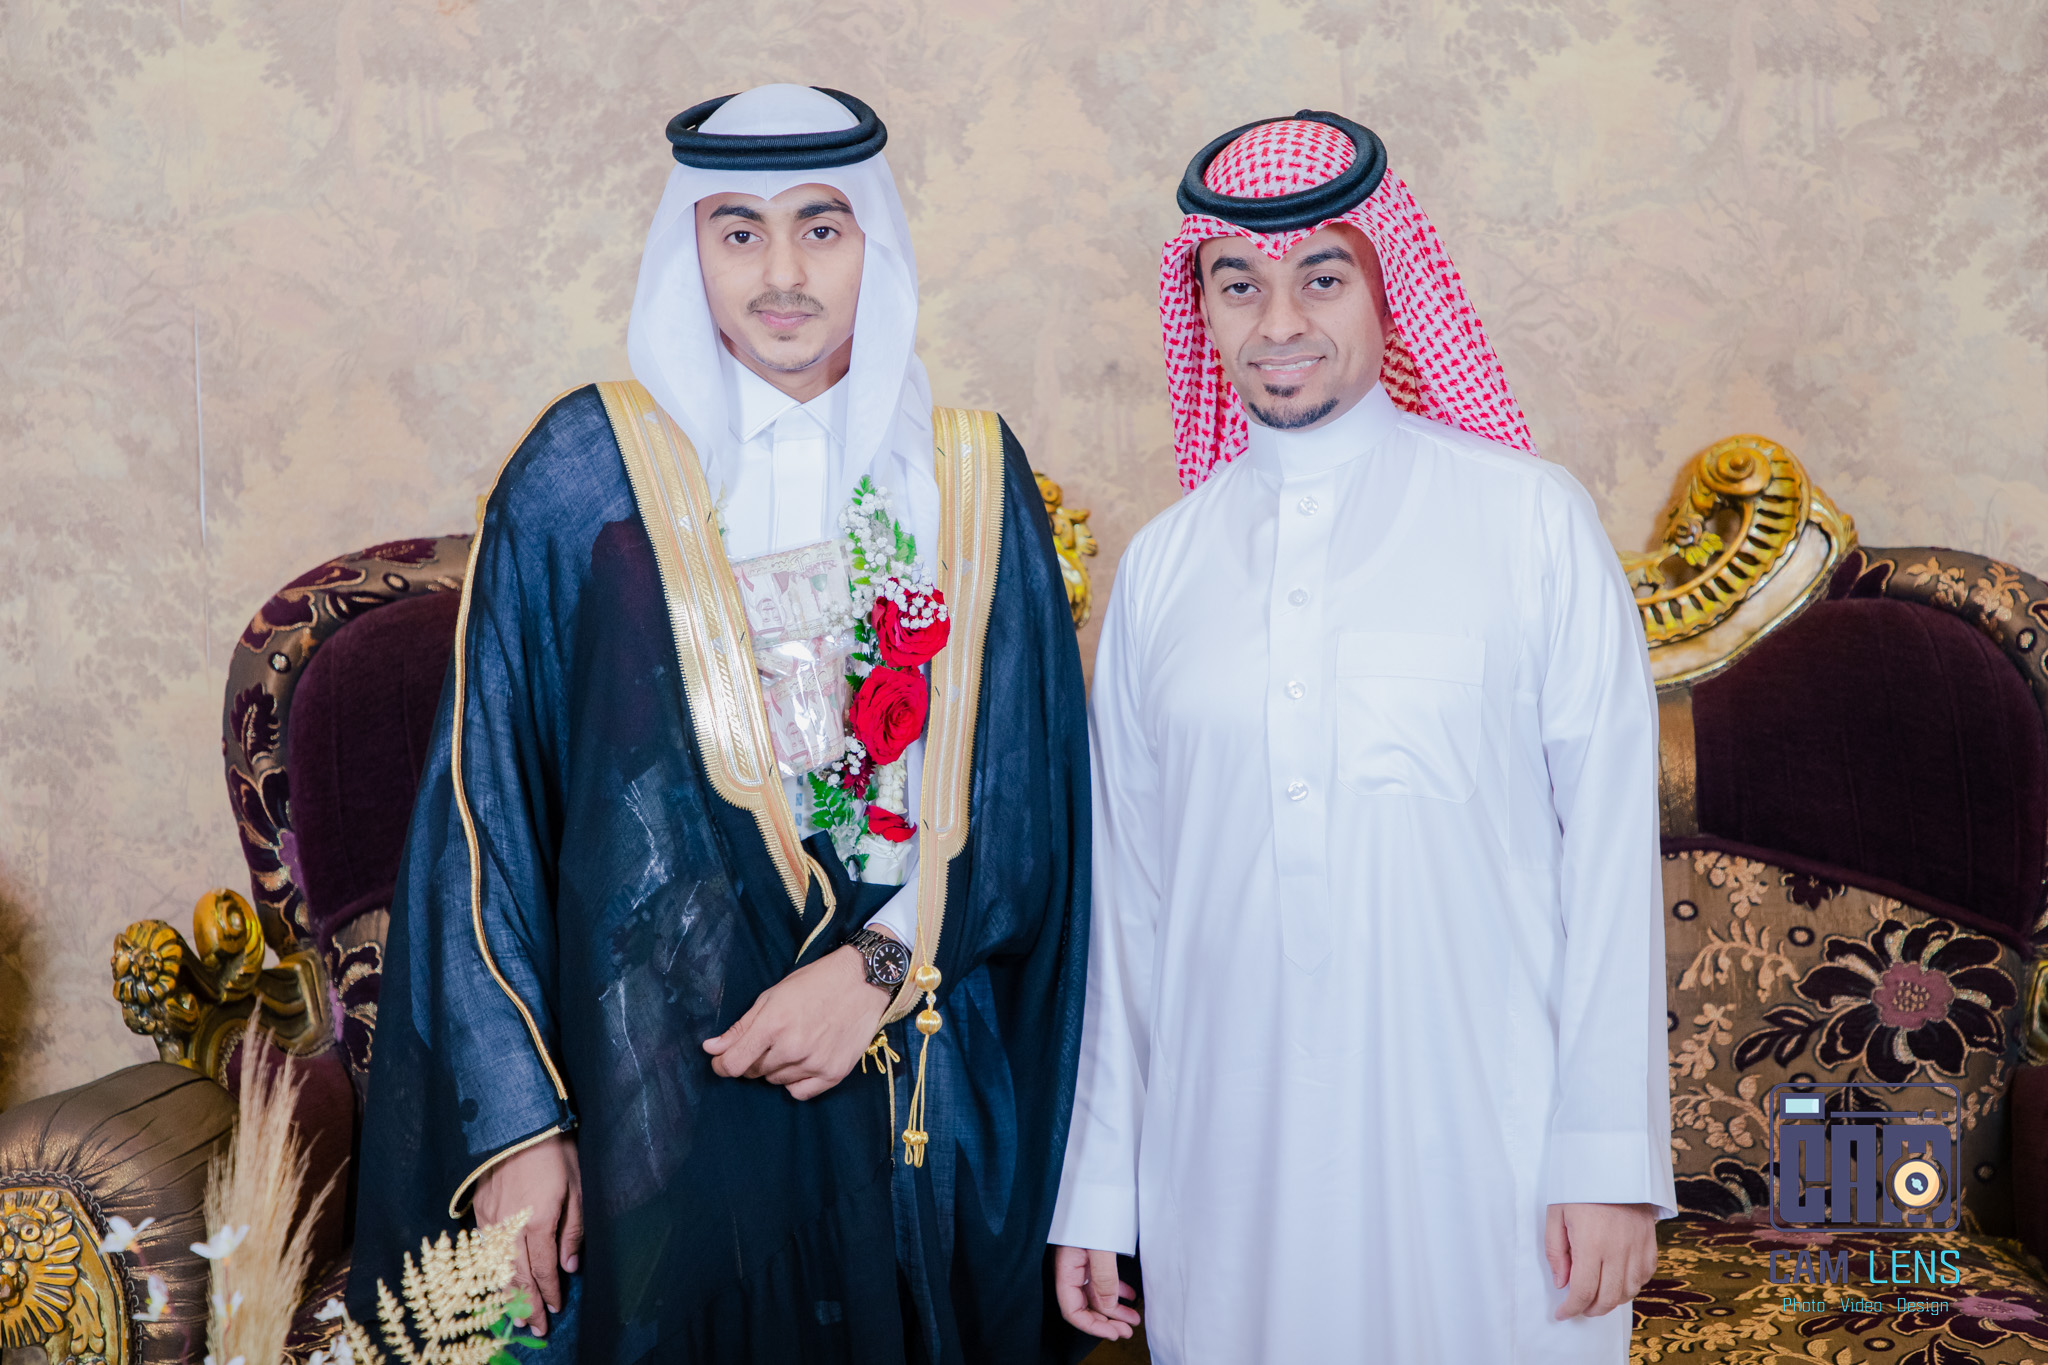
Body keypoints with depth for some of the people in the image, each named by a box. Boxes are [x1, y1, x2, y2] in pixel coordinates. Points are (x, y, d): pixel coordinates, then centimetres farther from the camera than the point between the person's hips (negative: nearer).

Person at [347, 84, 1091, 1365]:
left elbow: (1033, 792, 2)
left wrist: (880, 965, -13)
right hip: (665, 1086, -2)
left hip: (926, 1101, 2)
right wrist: (512, 1119, -7)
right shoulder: (588, 473, -2)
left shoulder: (969, 477, 4)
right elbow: (486, 803, -3)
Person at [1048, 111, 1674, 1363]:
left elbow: (1609, 848, -4)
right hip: (1229, 1157, 2)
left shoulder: (1534, 520, -3)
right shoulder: (1161, 567, 4)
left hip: (1482, 1143, -2)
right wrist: (1097, 1188, 8)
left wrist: (1613, 1158, -7)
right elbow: (1129, 889, 7)